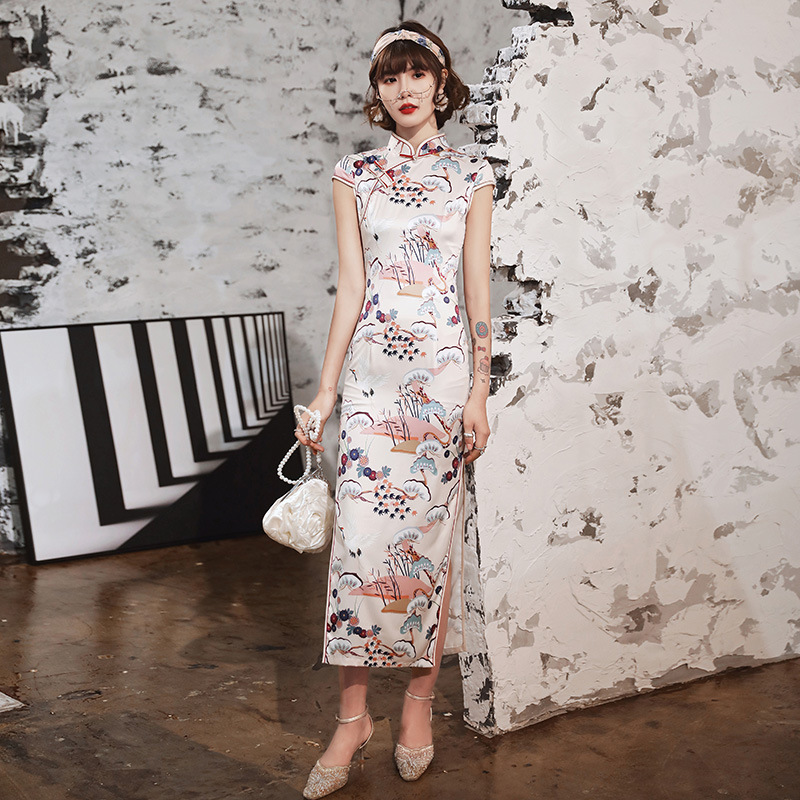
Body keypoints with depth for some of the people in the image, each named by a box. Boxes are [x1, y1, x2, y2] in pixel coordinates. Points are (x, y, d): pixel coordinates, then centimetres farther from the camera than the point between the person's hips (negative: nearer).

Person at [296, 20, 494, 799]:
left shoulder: (471, 175, 6)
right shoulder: (354, 174, 8)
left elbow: (478, 288, 4)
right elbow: (350, 287, 5)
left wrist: (480, 391, -2)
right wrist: (325, 386, 0)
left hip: (444, 368, 0)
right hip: (372, 368, 1)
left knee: (431, 530, 3)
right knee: (360, 532, -4)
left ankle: (419, 699, 19)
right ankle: (353, 714, 8)